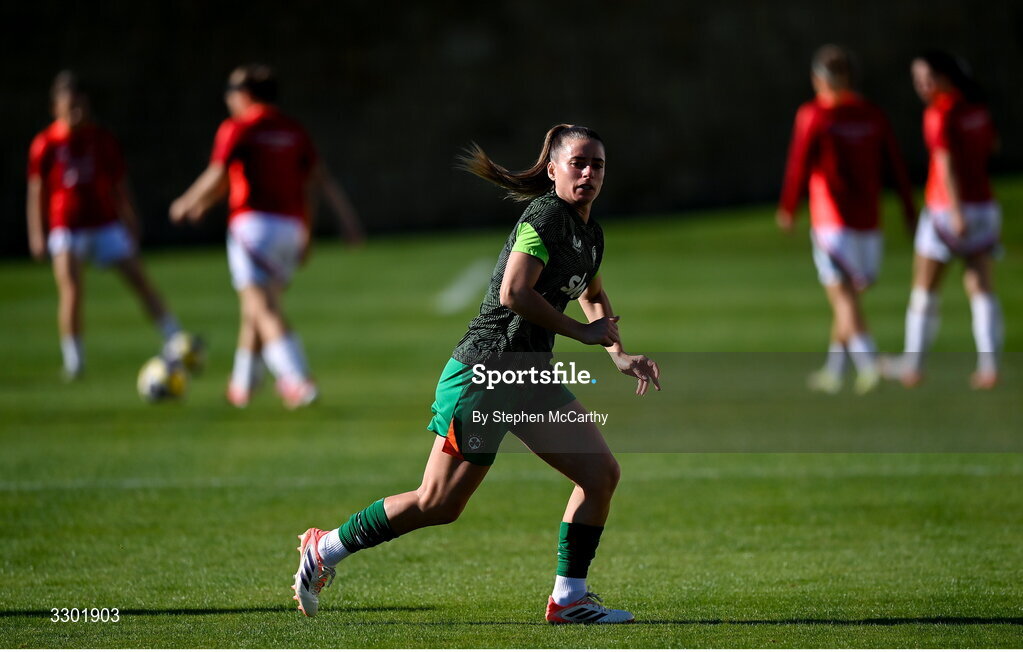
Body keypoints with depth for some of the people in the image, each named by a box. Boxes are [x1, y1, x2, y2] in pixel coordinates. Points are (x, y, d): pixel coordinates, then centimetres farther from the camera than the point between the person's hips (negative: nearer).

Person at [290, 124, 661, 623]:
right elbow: (514, 292, -26)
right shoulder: (546, 215, -15)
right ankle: (324, 549, 12)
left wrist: (619, 354, 21)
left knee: (601, 473, -2)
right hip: (485, 371, -9)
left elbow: (593, 296, 35)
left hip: (531, 377, 9)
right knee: (439, 503, -5)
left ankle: (568, 598, 5)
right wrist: (580, 333, -15)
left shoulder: (590, 234, 13)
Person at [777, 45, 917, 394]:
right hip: (869, 222, 5)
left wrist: (787, 209, 4)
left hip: (832, 222, -5)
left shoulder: (812, 115, -8)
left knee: (844, 297, -6)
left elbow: (799, 166, -8)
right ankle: (832, 371, 22)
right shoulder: (873, 116, 5)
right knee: (847, 297, 16)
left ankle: (869, 363, -24)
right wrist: (909, 210, 12)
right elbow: (895, 166, 5)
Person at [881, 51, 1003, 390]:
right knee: (981, 290, 4)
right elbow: (992, 145, 23)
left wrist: (956, 213, -27)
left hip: (947, 209, -7)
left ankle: (913, 365, 15)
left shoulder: (939, 114, -16)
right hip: (983, 205, 7)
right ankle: (989, 367, -4)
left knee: (924, 289, 7)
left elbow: (947, 165, -23)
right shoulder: (977, 107, 7)